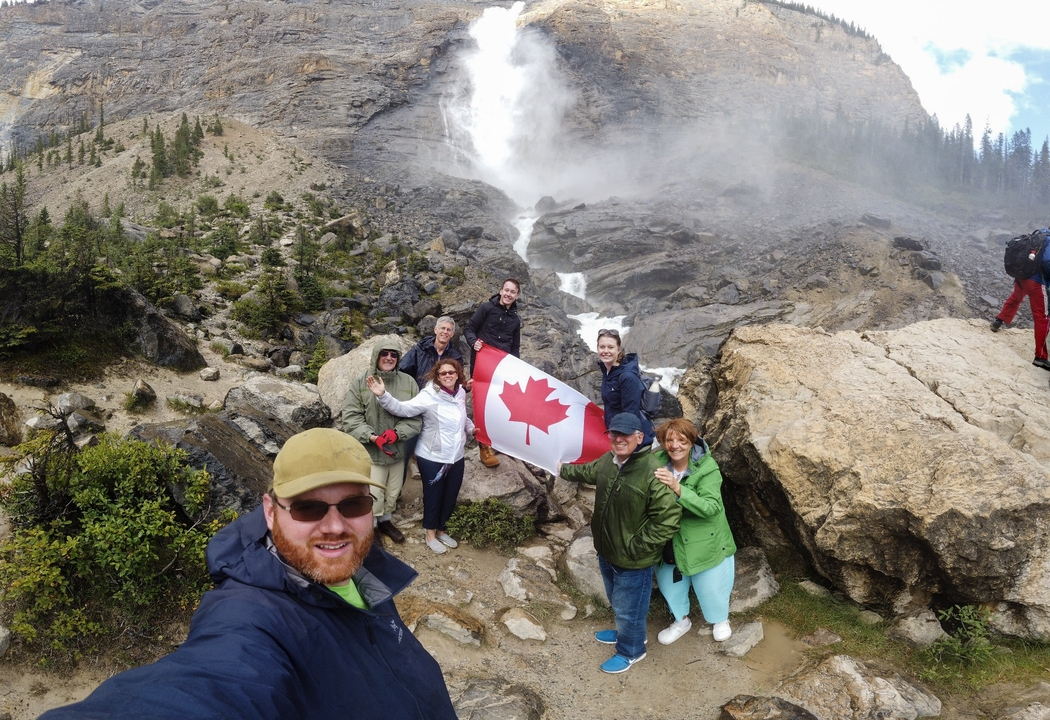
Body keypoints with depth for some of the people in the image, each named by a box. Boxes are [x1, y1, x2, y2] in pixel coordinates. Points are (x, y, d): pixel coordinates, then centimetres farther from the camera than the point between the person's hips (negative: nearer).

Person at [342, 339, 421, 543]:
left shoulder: (408, 382, -3)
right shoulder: (360, 383, -10)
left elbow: (415, 416, -1)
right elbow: (351, 417, -10)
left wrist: (397, 433, -18)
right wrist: (372, 437, -23)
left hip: (398, 449, 4)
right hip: (370, 451, -4)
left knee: (393, 492, 21)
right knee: (373, 495, -5)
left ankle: (386, 521, 46)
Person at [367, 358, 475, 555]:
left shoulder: (461, 393, 1)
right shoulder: (428, 396, -18)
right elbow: (403, 408, -28)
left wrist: (471, 429, 7)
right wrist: (383, 395, -42)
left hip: (456, 457, 6)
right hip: (432, 458, -6)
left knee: (450, 496, 17)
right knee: (433, 496, 8)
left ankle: (441, 529, 39)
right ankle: (430, 535, 28)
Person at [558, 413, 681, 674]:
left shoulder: (653, 473, -31)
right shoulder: (608, 460, -5)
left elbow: (668, 520, -29)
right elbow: (588, 472, 20)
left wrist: (636, 547, -25)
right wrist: (564, 470, 36)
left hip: (633, 561, -8)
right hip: (607, 551, 8)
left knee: (628, 608, 14)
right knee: (616, 601, 30)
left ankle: (630, 651, 40)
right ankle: (625, 633, 56)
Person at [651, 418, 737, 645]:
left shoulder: (707, 468, -25)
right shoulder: (657, 462, -14)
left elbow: (711, 507, -33)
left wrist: (678, 488, -44)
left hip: (704, 540, -3)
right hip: (669, 539, 3)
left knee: (711, 584, 17)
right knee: (670, 582, 20)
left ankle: (721, 620, 49)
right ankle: (681, 620, 49)